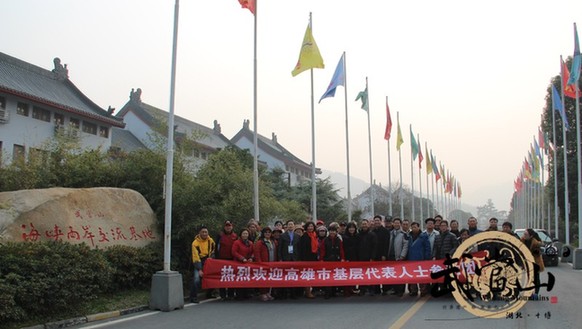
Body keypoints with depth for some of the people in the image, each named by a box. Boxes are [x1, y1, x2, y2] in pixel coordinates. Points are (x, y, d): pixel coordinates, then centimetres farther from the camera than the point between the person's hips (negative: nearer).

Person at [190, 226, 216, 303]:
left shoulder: (210, 240, -5)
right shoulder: (195, 243, -21)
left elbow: (213, 249, 16)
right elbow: (196, 257, -24)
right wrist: (199, 270, -27)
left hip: (208, 262, 5)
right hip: (199, 262, -5)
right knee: (196, 279, -23)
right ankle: (193, 297, -12)